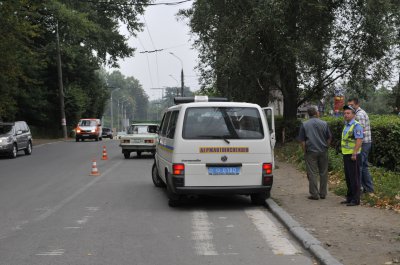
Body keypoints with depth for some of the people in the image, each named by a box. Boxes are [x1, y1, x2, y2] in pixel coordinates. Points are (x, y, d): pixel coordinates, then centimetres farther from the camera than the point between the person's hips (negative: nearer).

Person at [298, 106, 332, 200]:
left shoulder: (304, 124, -2)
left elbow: (302, 140, -3)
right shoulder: (324, 124, 2)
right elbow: (329, 138, 6)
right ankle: (323, 193, 16)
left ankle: (314, 194, 0)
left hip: (311, 151, -2)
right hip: (323, 152, 2)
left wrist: (305, 151, 4)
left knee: (312, 173, 1)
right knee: (323, 173, 11)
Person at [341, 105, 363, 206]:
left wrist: (354, 154, -24)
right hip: (346, 155, 9)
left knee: (354, 178, -5)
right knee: (348, 177, 14)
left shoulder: (356, 125, -13)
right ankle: (349, 197, 23)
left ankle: (355, 200, -1)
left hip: (353, 156, -9)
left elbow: (359, 140, -20)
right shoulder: (346, 125, 16)